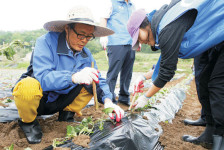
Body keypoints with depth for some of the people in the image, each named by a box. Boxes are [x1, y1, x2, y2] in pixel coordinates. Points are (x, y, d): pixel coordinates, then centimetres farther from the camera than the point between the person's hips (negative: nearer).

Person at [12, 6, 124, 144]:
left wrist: (107, 101, -25)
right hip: (39, 98, -4)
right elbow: (42, 77, -34)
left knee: (91, 82, -8)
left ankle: (67, 113, 7)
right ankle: (28, 122, -6)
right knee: (29, 86, -37)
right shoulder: (46, 42, -21)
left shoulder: (86, 54, -3)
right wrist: (74, 77, -51)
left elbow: (99, 80, -4)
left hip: (59, 102, 5)